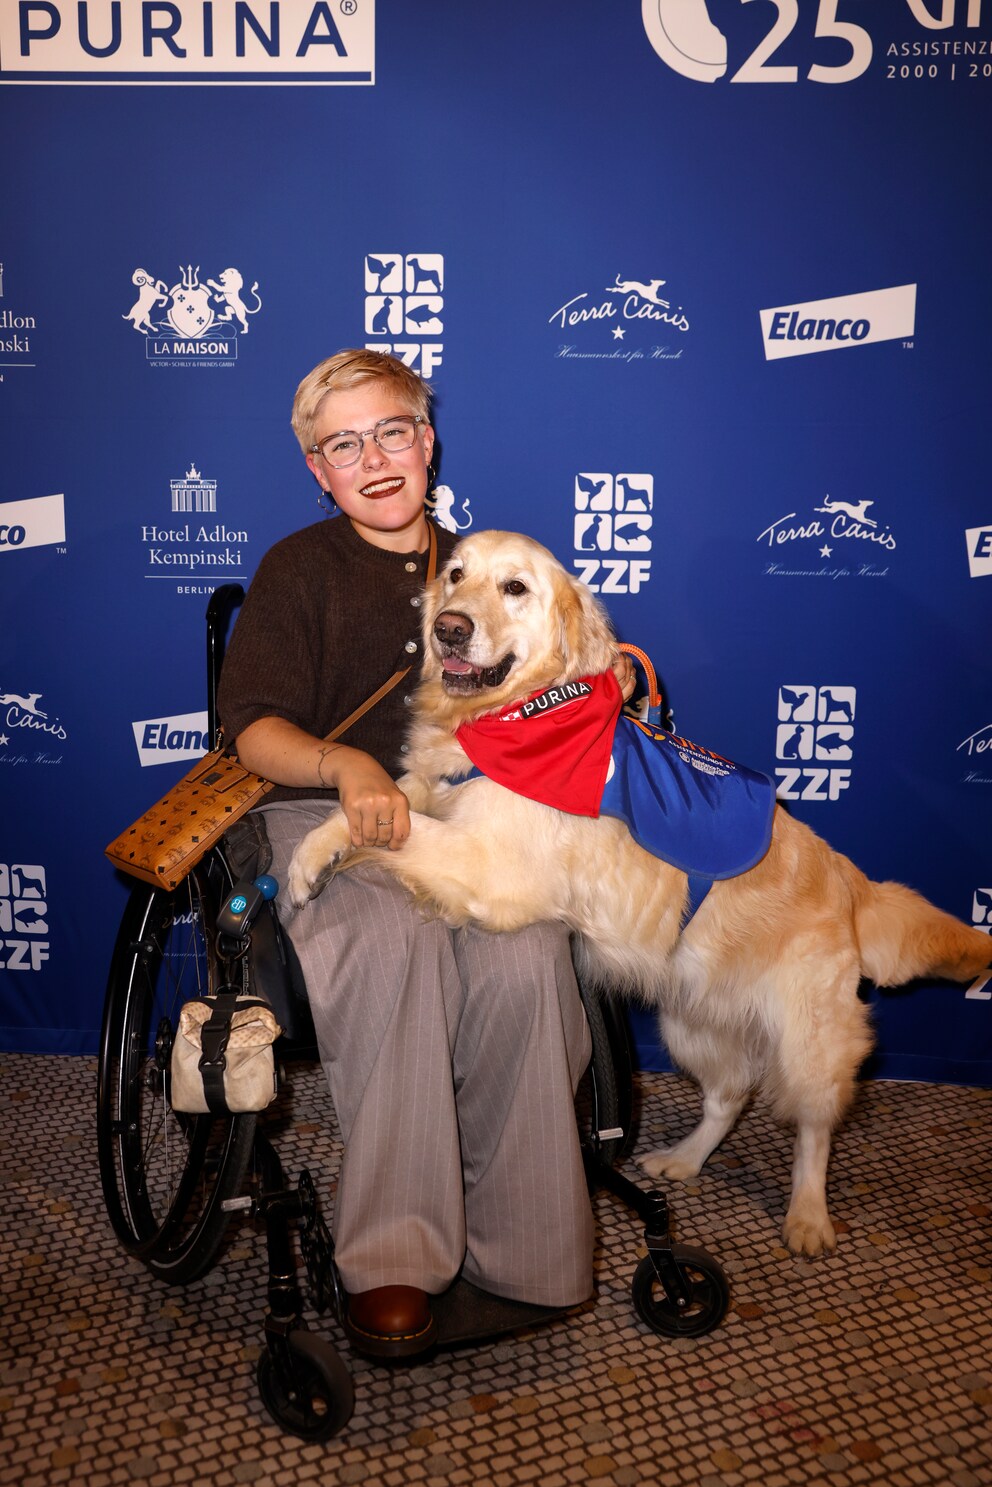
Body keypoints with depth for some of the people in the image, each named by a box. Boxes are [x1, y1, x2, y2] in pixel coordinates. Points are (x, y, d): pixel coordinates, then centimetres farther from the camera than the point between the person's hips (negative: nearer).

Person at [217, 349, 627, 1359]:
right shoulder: (298, 569, 11)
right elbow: (254, 728, -1)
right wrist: (348, 767, -21)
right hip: (328, 821, -2)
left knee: (523, 962, -30)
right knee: (395, 941, -37)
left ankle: (515, 1252, -15)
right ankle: (389, 1256, -27)